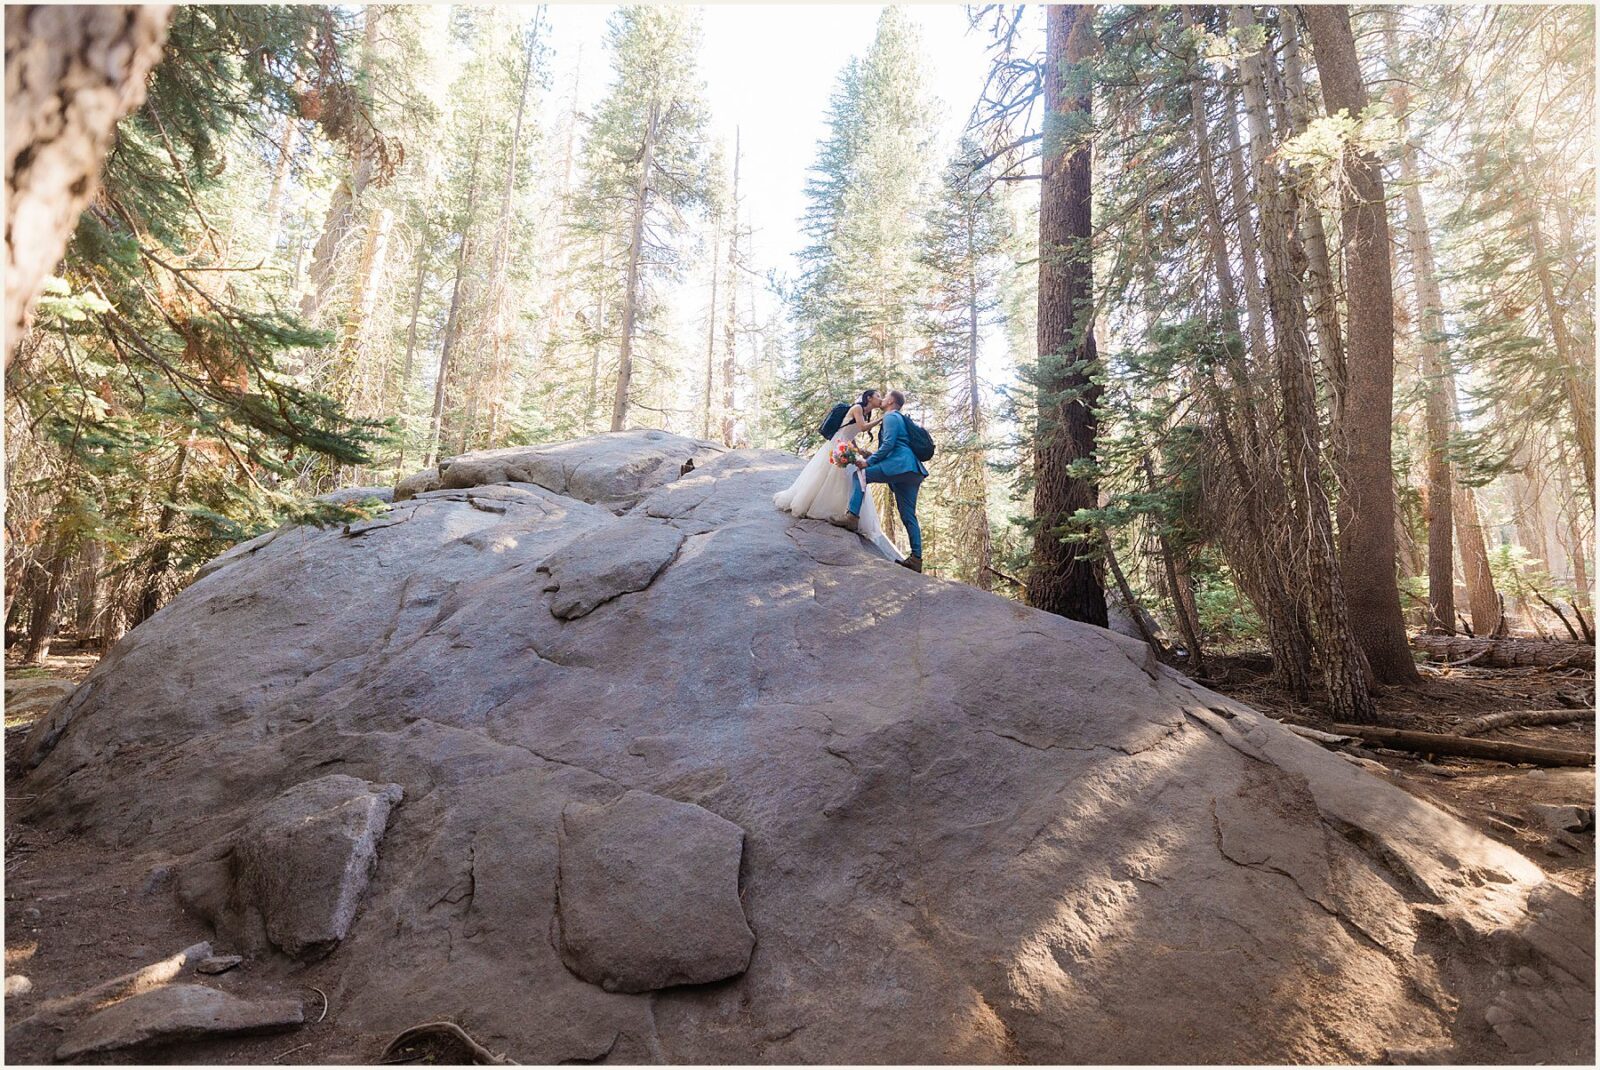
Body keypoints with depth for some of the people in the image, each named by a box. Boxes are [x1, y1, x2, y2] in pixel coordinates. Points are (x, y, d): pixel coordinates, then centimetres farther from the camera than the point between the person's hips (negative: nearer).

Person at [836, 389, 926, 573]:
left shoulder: (891, 417, 1)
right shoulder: (899, 419, 31)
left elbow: (888, 444, -13)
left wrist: (868, 462, -10)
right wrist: (870, 456, 32)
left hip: (900, 465, -10)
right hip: (912, 472, 10)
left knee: (861, 475, -5)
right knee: (908, 516, 6)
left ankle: (852, 516, -17)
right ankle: (916, 558, 2)